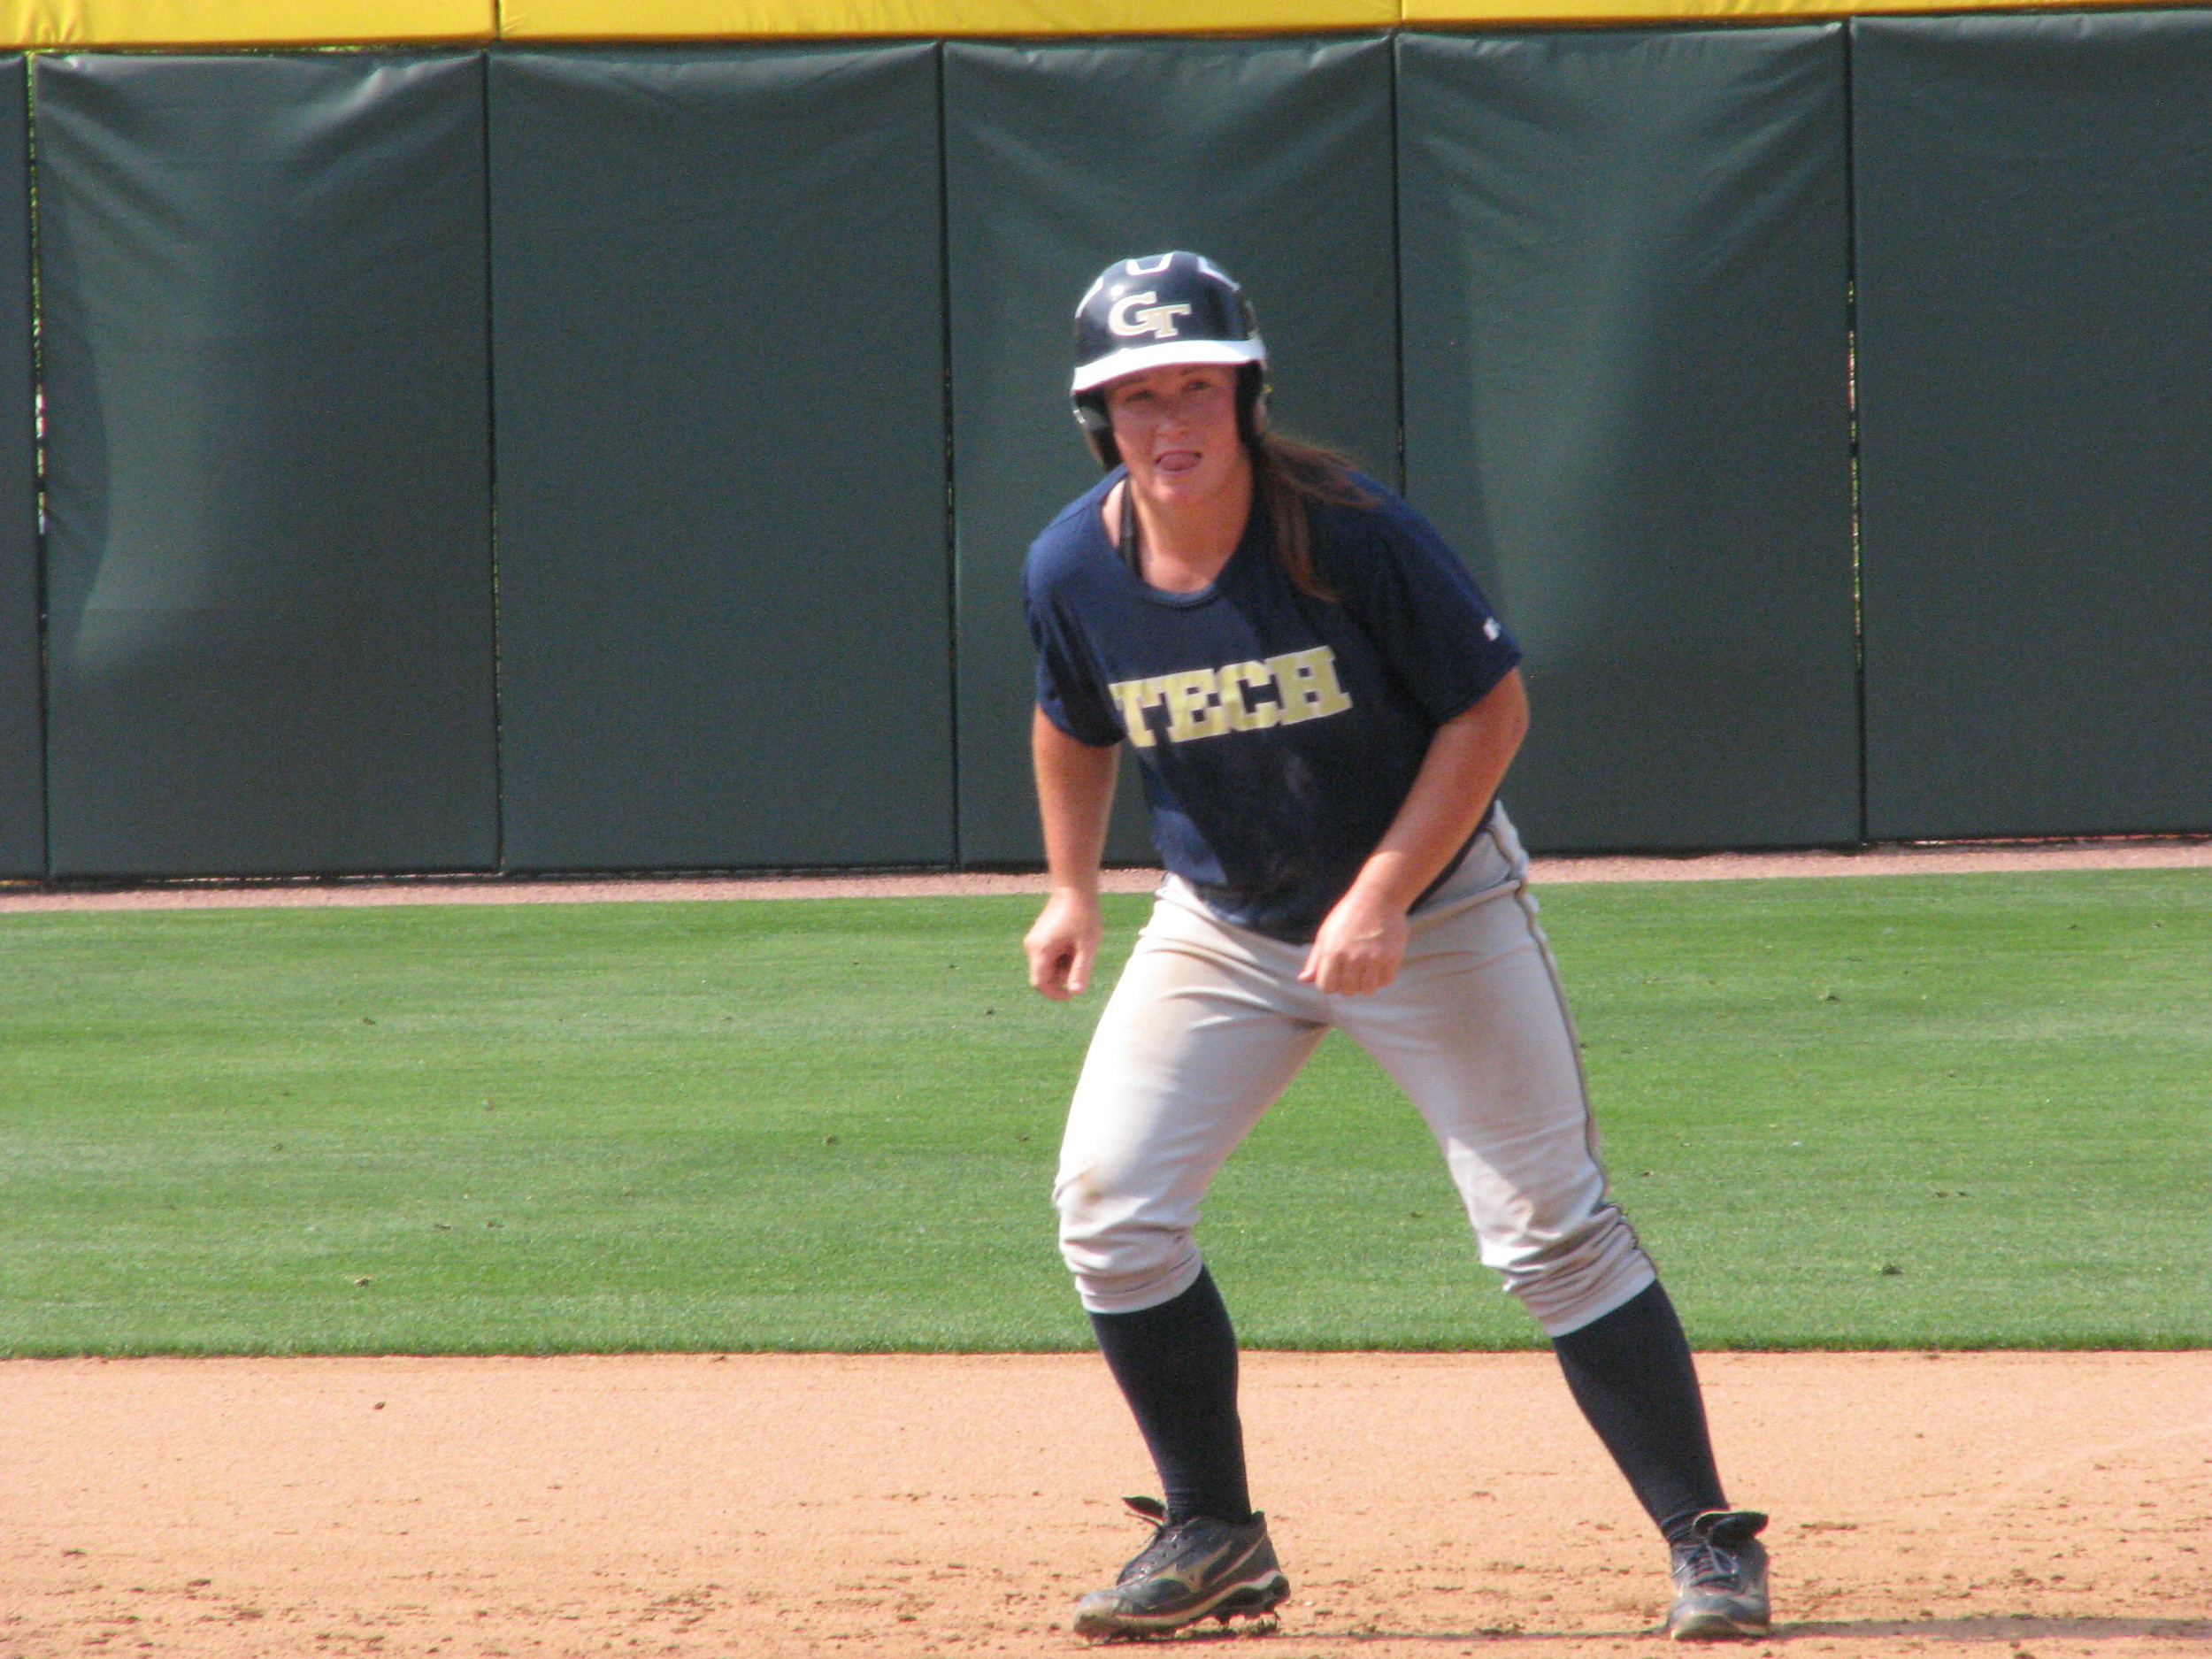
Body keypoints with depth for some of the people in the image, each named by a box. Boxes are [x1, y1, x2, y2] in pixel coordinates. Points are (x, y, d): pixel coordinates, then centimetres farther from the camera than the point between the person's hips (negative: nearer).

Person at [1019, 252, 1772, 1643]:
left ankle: (1711, 1544, 0)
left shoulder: (1352, 535, -24)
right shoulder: (1074, 572, -12)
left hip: (1437, 905, -4)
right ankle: (1214, 1539, 10)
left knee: (1551, 1227, -8)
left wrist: (1383, 898, -23)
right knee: (1108, 1207, -6)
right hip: (1222, 928, 4)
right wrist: (1073, 894, 10)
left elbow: (1493, 706, -17)